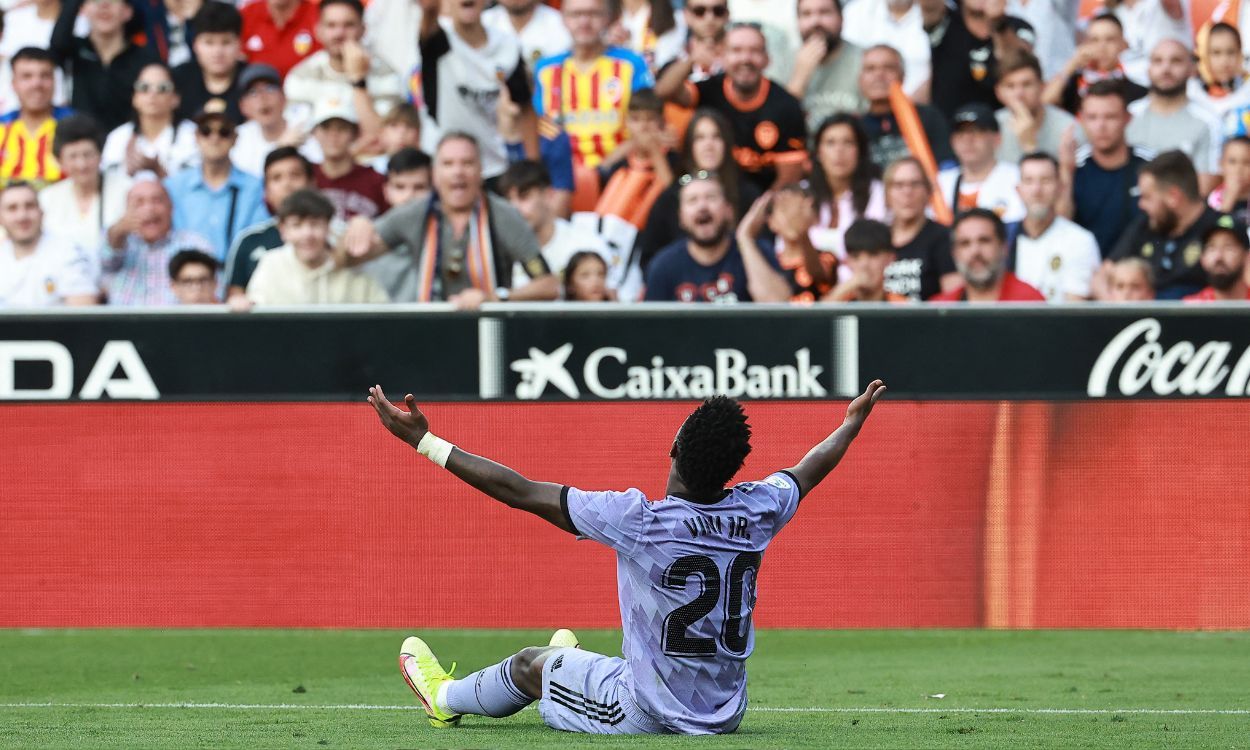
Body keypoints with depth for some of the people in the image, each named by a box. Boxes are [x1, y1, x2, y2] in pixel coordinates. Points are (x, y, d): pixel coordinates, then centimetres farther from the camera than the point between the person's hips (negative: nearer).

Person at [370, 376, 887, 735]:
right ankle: (571, 666, 68)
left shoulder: (640, 520, -24)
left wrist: (423, 440, -13)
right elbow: (809, 471, 14)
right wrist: (854, 421, 36)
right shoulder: (755, 512, -10)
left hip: (648, 714, -5)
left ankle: (447, 698, 50)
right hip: (725, 712, 5)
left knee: (530, 664, 23)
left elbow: (519, 491, -20)